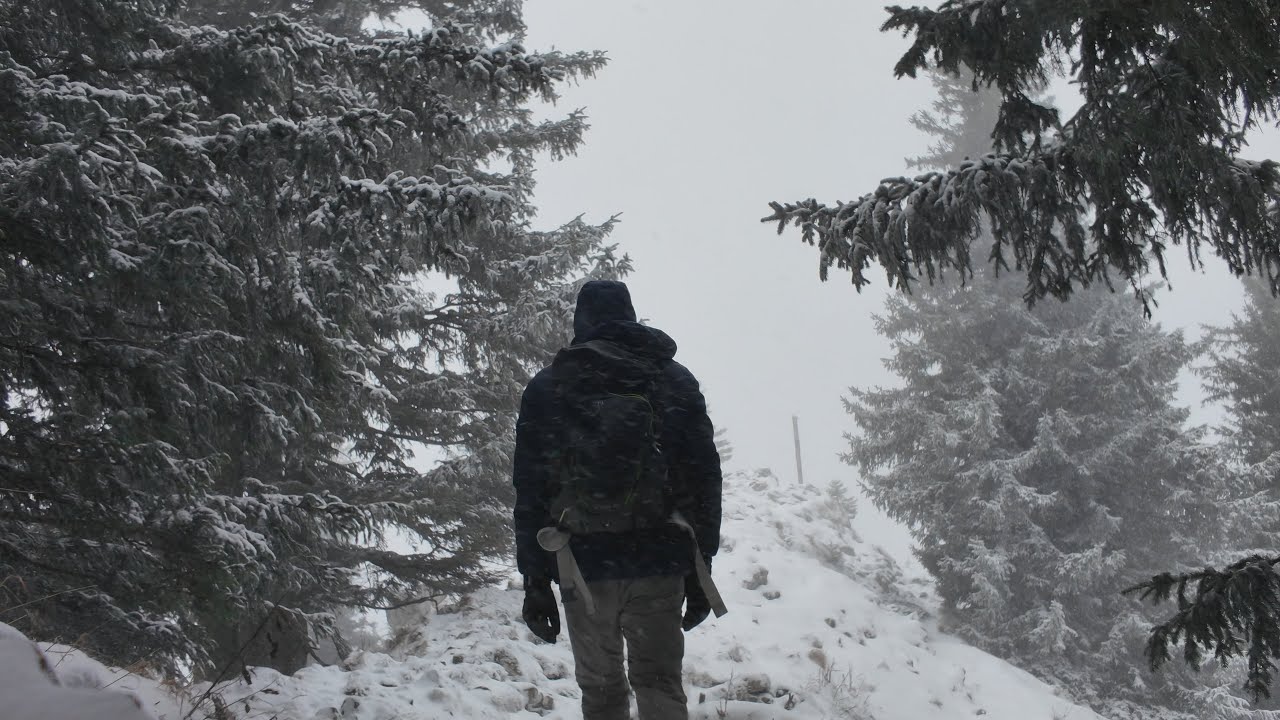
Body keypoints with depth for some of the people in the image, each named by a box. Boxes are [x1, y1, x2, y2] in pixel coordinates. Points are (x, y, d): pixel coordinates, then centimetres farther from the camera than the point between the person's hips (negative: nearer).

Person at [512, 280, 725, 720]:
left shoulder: (546, 388, 5)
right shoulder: (675, 380, 7)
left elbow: (530, 490, 2)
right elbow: (704, 478, 4)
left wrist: (534, 579, 5)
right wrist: (701, 567, 9)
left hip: (582, 566, 0)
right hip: (659, 563, 0)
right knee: (659, 682, 7)